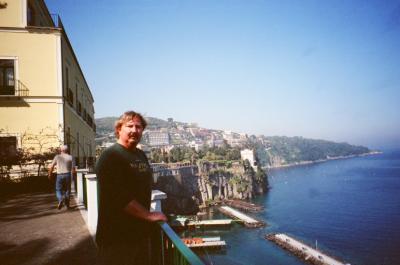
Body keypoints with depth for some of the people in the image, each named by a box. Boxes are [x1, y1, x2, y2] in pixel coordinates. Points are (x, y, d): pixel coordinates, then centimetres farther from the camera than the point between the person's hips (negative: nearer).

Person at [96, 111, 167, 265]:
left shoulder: (141, 155, 10)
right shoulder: (110, 157, -17)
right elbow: (119, 197, -25)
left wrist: (148, 213, 11)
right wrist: (149, 215, -18)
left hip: (140, 231, 8)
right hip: (117, 236, -8)